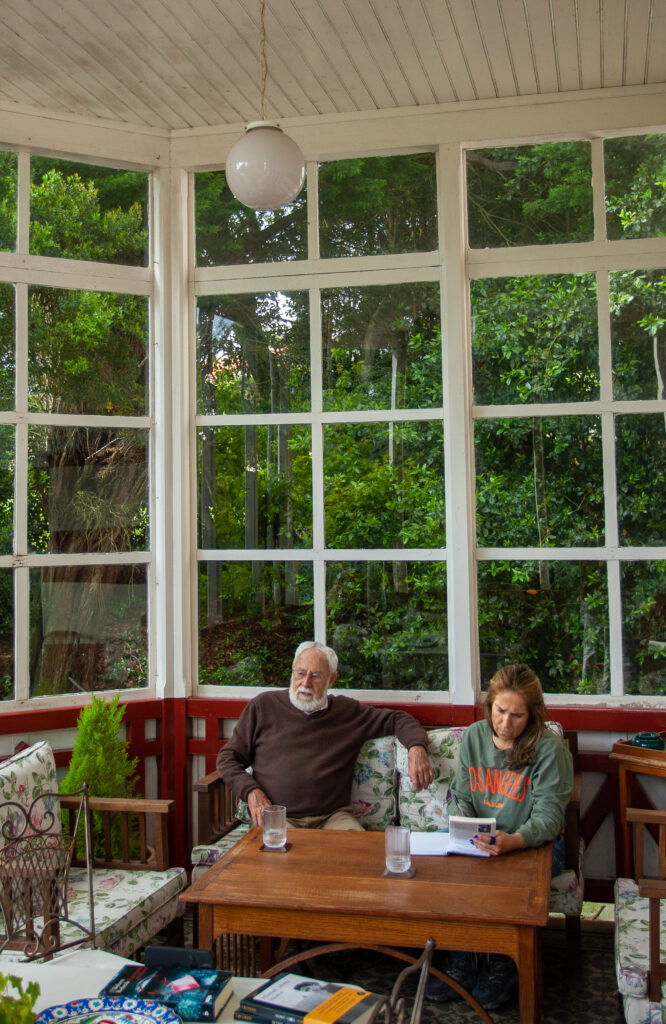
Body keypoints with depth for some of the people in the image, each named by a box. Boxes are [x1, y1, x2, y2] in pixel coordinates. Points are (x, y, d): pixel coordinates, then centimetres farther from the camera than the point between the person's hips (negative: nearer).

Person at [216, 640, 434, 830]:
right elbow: (228, 758, 13)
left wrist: (416, 746, -1)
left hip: (333, 816, 2)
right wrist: (251, 792, -5)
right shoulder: (265, 706, 11)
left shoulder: (347, 711, 14)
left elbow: (397, 719, 21)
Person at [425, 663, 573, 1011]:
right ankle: (461, 961, -2)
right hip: (477, 843, 4)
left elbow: (548, 816, -17)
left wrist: (514, 841, -36)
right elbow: (461, 796, 10)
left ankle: (502, 964, -4)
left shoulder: (549, 748, -11)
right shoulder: (473, 737, 4)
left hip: (536, 845, -4)